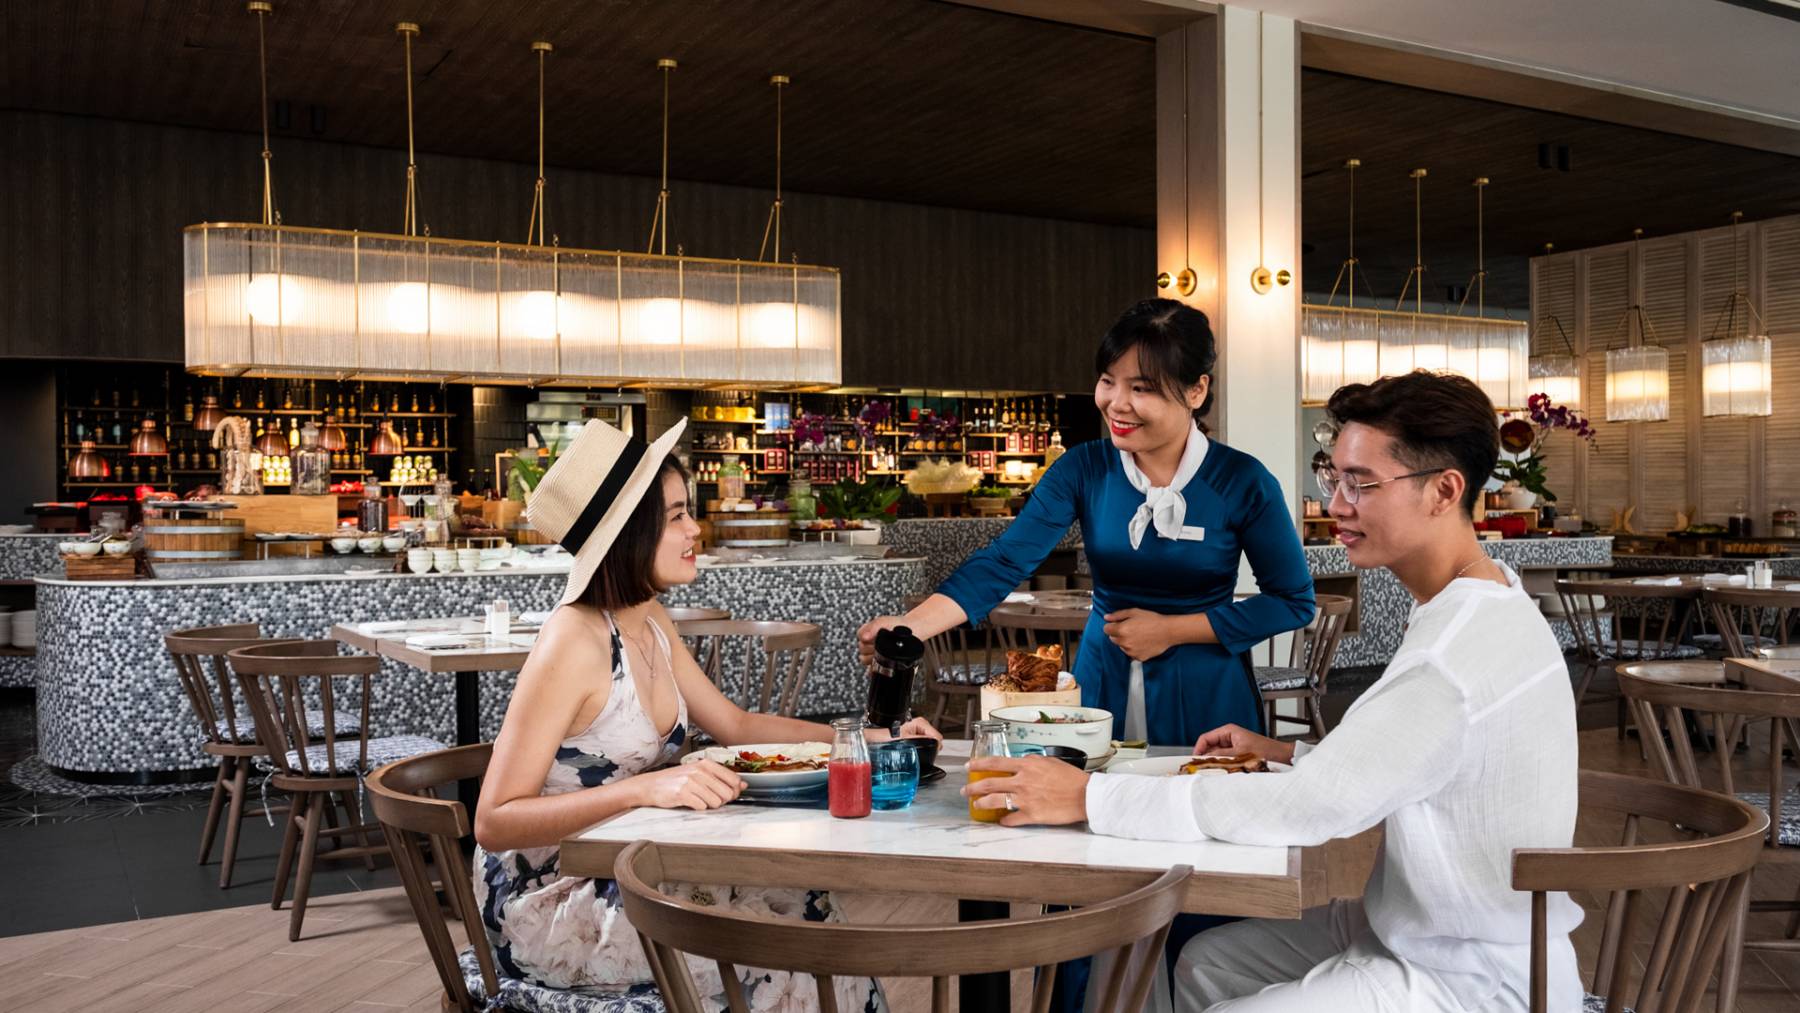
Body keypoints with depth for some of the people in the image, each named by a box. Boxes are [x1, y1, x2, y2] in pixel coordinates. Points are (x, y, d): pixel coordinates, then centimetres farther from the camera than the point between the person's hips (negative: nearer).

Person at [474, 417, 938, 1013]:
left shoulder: (650, 624, 3)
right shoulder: (574, 641, -23)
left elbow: (737, 725, 15)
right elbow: (494, 822, -24)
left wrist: (870, 738, 7)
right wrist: (646, 788, -35)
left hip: (619, 872, 7)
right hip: (546, 904, -7)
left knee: (805, 908, -5)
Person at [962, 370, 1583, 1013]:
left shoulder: (1461, 655, -28)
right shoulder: (1479, 602, 6)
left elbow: (1303, 809, -29)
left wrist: (1088, 797, -25)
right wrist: (1287, 753, 7)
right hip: (1422, 928, 10)